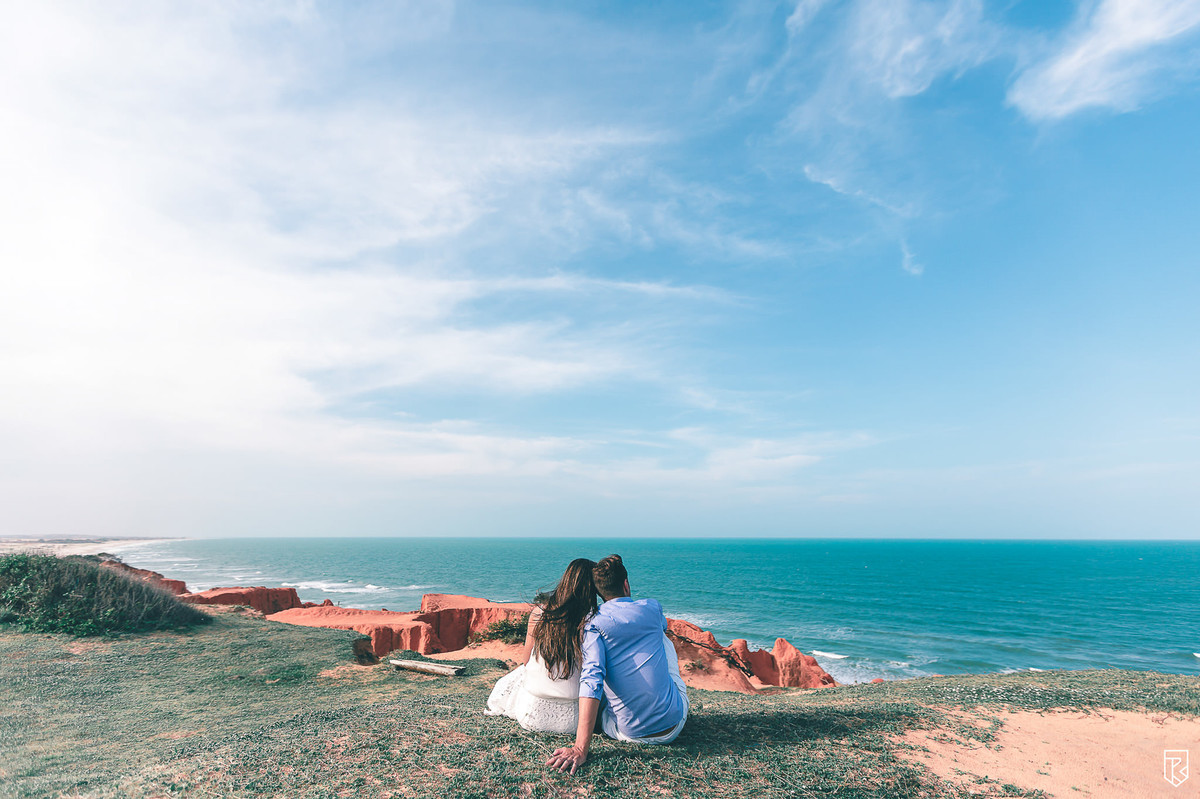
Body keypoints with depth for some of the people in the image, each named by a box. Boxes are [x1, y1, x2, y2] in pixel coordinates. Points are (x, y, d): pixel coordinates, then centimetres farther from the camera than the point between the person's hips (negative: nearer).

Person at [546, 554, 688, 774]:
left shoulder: (595, 624, -8)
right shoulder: (653, 608, 1)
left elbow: (591, 680, -22)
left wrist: (581, 748, -25)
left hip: (629, 733, -2)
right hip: (673, 727, 2)